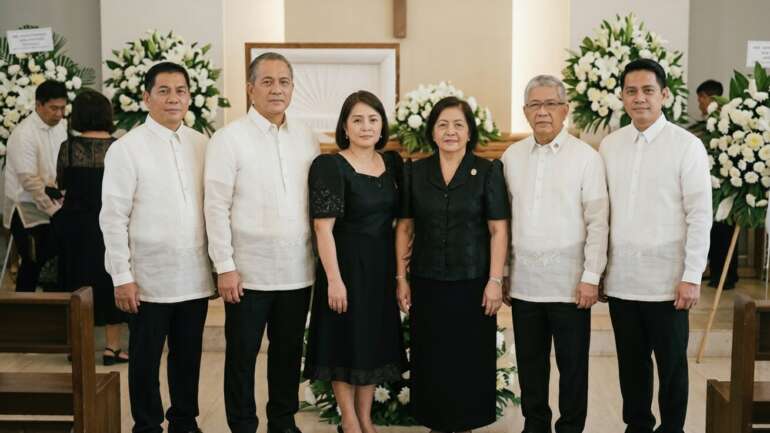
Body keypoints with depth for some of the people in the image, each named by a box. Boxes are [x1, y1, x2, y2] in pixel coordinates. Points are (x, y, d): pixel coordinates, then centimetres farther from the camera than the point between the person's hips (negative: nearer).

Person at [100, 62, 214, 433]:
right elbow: (113, 218, -8)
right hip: (149, 280, -4)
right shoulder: (126, 148, -6)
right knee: (145, 361, 9)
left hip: (196, 277, 4)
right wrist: (122, 277, -10)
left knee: (188, 357, 15)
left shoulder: (202, 144, 6)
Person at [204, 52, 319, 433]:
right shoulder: (230, 138, -5)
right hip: (248, 272, -4)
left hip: (298, 270, 4)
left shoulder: (307, 138, 8)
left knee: (288, 351, 15)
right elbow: (216, 207, -8)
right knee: (242, 353, 8)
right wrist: (225, 267, -11)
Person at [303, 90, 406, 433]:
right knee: (345, 341, 5)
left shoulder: (392, 162, 5)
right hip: (346, 264, -6)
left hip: (382, 266, 6)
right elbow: (323, 227, -16)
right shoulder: (329, 166, -12)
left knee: (376, 341, 13)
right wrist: (334, 279, -20)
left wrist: (401, 267, 7)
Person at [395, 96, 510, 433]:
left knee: (470, 359, 6)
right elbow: (404, 228, 7)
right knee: (431, 359, 9)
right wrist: (401, 278, 3)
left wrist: (495, 281, -9)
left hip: (472, 282, -2)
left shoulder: (488, 172, -2)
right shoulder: (415, 172, 4)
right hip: (426, 283, 2)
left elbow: (498, 230, -4)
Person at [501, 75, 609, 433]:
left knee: (572, 363, 6)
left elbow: (597, 222, -7)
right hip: (523, 280, 4)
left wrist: (591, 277, -11)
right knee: (530, 363, 14)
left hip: (569, 281, -4)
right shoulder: (511, 157, 8)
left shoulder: (586, 157, -5)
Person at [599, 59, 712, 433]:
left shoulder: (687, 146, -7)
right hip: (620, 279, 4)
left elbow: (700, 215, -8)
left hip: (667, 280, -4)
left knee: (671, 365, 9)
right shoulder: (609, 145, 5)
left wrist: (692, 277, -11)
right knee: (631, 363, 15)